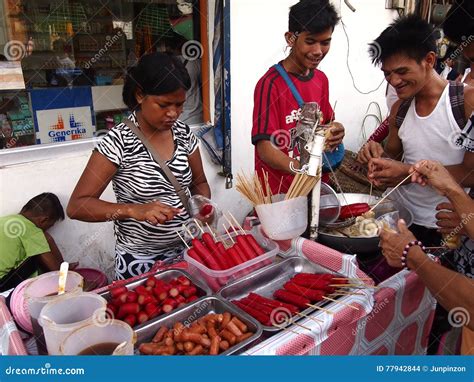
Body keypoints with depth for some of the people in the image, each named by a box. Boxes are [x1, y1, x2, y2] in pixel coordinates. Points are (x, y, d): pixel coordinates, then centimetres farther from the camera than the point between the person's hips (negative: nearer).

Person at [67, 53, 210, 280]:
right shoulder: (119, 141, -18)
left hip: (186, 251, 5)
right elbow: (76, 206, -18)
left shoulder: (183, 133, -4)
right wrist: (134, 210, -31)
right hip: (139, 261, -4)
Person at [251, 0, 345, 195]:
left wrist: (333, 132, -8)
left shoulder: (322, 79, 5)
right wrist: (301, 169, -38)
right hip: (276, 192, -6)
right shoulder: (270, 84, -17)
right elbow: (266, 149, -21)